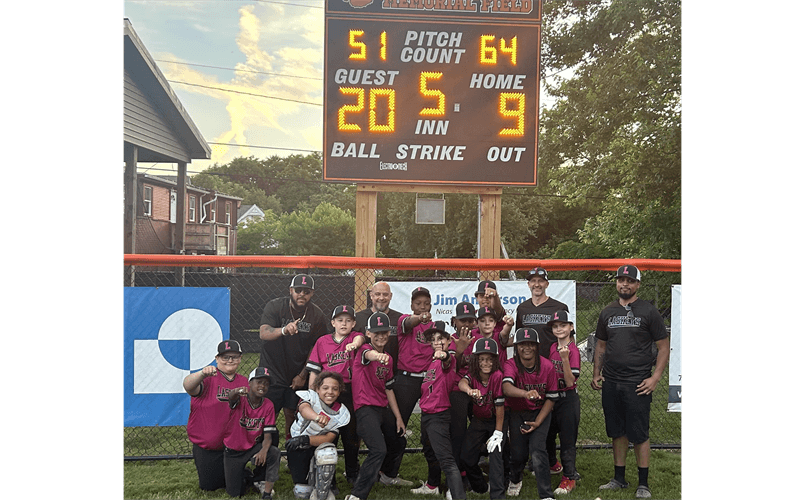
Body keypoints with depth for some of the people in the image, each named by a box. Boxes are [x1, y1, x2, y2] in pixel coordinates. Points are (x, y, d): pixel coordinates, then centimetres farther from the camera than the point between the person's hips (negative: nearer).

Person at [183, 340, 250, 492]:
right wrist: (202, 374, -53)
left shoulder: (244, 382, 5)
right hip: (206, 445, -3)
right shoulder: (209, 378, -11)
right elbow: (187, 385, -34)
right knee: (209, 485, 5)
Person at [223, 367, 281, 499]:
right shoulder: (241, 399, -19)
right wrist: (236, 393, -71)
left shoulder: (268, 406, -10)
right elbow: (231, 398, -45)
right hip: (233, 450, -1)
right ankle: (246, 477, 33)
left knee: (274, 453, -31)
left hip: (253, 447, 2)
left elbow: (267, 435, -11)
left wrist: (264, 450, -33)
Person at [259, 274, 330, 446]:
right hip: (272, 372, -1)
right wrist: (284, 330, -46)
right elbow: (263, 333, -26)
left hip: (298, 375, 2)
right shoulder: (275, 306, -10)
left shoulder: (318, 316, -4)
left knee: (292, 415, 4)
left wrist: (303, 375, -2)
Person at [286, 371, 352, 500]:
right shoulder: (311, 396, -15)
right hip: (297, 447, -1)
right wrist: (317, 417, -62)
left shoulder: (341, 413, -9)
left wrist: (306, 439, -31)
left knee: (328, 454, -34)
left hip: (319, 446, 1)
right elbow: (304, 409, -39)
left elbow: (329, 438, -17)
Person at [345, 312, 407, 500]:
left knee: (399, 444, 24)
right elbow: (368, 354, -38)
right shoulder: (364, 349, -11)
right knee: (379, 450, -25)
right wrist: (378, 356, -62)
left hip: (384, 409, 9)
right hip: (366, 408, -8)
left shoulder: (388, 359, 11)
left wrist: (398, 418, 15)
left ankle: (388, 475, 53)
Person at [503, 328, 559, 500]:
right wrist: (526, 393, -61)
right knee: (518, 453, -1)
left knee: (537, 449, -18)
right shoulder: (511, 365, -19)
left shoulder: (547, 366, -14)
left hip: (540, 412, 0)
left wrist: (538, 422, -14)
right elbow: (506, 387, -40)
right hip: (517, 413, 0)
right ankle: (515, 480, 34)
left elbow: (551, 398, -6)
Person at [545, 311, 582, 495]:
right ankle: (553, 465, 41)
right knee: (547, 434, 19)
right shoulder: (552, 347, 5)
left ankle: (569, 478, 11)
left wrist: (565, 358, -30)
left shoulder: (573, 350, -15)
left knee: (567, 439, 0)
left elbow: (570, 381, -21)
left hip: (568, 399, -7)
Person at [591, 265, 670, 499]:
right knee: (617, 432, 12)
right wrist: (596, 374, 10)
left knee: (639, 434, 0)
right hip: (610, 383, 4)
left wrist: (655, 377, -10)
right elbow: (600, 345, 19)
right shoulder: (607, 312, 12)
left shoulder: (648, 311, -1)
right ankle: (619, 478, 24)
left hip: (638, 384, -4)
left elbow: (664, 346, -2)